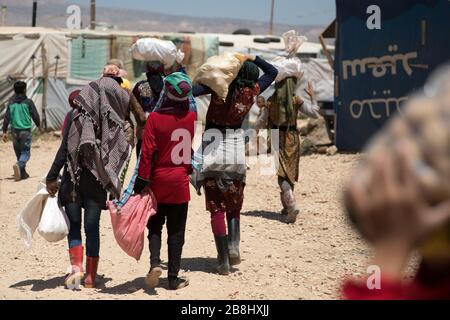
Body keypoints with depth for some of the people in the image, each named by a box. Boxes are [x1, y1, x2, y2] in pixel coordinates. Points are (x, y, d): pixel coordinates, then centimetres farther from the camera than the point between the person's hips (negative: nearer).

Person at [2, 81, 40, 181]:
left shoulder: (11, 103, 3)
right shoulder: (28, 102, -7)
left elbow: (6, 118, 1)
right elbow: (35, 116, -4)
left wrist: (5, 132, 4)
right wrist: (38, 125, 15)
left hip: (15, 131, 4)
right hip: (26, 130, -4)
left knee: (18, 152, 15)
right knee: (26, 152, -1)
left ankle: (23, 173, 20)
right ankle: (19, 165, -30)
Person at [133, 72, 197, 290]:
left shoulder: (155, 117, -11)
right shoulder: (192, 117, -4)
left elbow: (147, 151, -10)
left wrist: (142, 180, -6)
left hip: (158, 181, -1)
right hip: (180, 182, 1)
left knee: (155, 226, 14)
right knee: (176, 231, 8)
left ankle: (155, 262, -7)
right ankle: (173, 277, 10)